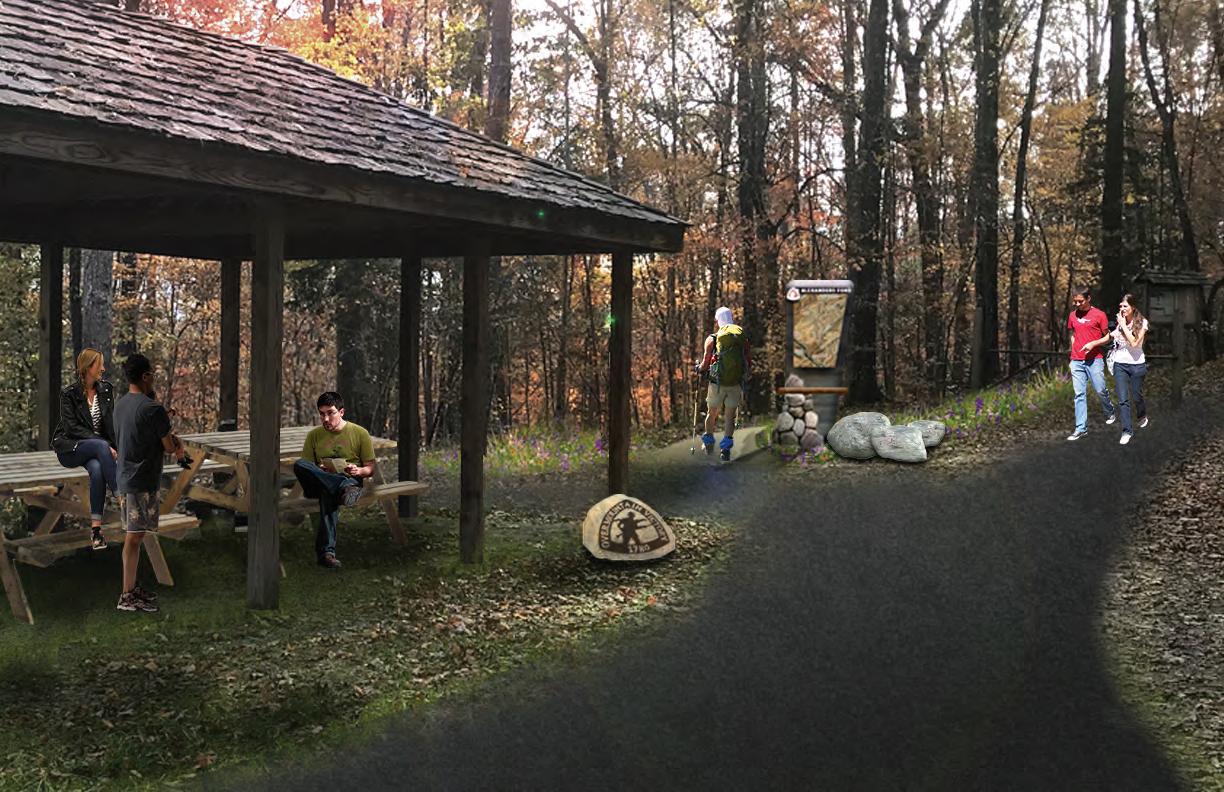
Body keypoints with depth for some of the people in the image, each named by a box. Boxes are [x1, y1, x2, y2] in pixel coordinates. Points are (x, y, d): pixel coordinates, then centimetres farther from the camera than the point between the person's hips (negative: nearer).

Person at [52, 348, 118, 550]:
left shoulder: (106, 389, 6)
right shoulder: (69, 394, -8)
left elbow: (111, 422, 3)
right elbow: (72, 428, -14)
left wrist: (114, 447, -15)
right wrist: (105, 444, -23)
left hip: (97, 446, 3)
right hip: (69, 448, -3)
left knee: (97, 470, -33)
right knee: (100, 447, -36)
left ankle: (96, 527, -36)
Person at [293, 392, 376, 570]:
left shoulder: (360, 433, 7)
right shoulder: (314, 435, 13)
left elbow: (371, 469, 7)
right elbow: (305, 468, 11)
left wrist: (358, 471, -16)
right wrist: (318, 471, -11)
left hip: (350, 480, -3)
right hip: (319, 483, 3)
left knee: (329, 494, -41)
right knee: (298, 464, -31)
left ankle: (326, 551, -51)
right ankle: (345, 488, -49)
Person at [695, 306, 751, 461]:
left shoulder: (712, 338, -3)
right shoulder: (742, 337, 4)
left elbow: (705, 363, -4)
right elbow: (749, 360, 4)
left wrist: (699, 369, 17)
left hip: (717, 383, -1)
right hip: (737, 384, 1)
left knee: (712, 414, 17)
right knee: (730, 416, 6)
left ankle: (709, 443, 30)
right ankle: (726, 446, -6)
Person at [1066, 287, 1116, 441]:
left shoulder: (1099, 315, -3)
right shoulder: (1073, 315, 10)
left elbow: (1107, 337, 1)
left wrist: (1093, 343, -15)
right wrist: (1074, 351, 11)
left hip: (1094, 360, -3)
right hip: (1076, 361, 3)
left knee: (1100, 390, 1)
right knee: (1079, 394, 1)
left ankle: (1110, 413, 32)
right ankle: (1081, 428, 2)